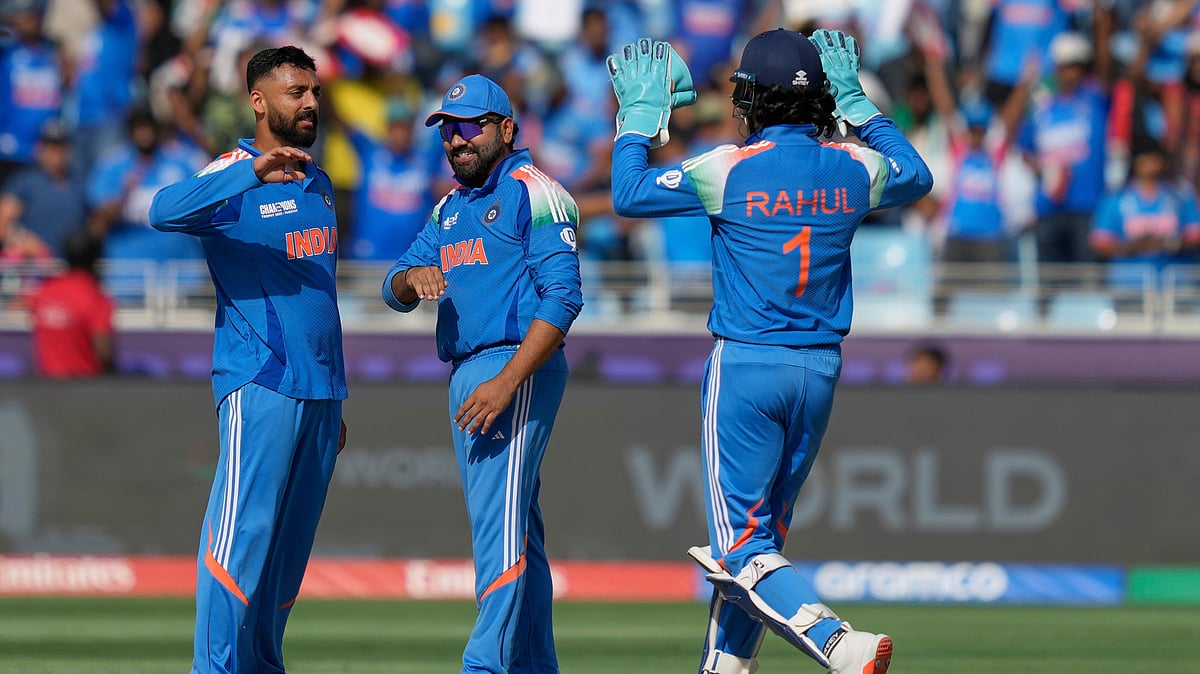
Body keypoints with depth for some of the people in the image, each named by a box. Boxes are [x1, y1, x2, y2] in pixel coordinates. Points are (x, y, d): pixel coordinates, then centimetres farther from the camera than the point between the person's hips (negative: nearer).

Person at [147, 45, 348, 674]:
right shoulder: (232, 179, -6)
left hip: (320, 392, 7)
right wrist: (254, 172, -40)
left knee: (290, 545, 7)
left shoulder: (319, 184, 18)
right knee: (243, 534, -13)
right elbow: (164, 211, -28)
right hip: (260, 385, -7)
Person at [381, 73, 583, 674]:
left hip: (519, 368, -9)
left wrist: (507, 382, -23)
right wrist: (414, 277, -11)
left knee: (500, 523, -16)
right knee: (516, 534, 11)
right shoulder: (451, 207, 21)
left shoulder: (534, 194, -6)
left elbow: (562, 298, -15)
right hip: (465, 375, 9)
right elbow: (395, 291, 16)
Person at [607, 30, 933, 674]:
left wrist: (639, 112, 10)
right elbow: (917, 176, 23)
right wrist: (856, 102, 28)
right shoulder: (855, 168, 0)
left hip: (745, 366, -5)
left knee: (742, 548, -6)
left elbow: (629, 193, -3)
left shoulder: (730, 169, -12)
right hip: (820, 370, 5)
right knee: (761, 532, 19)